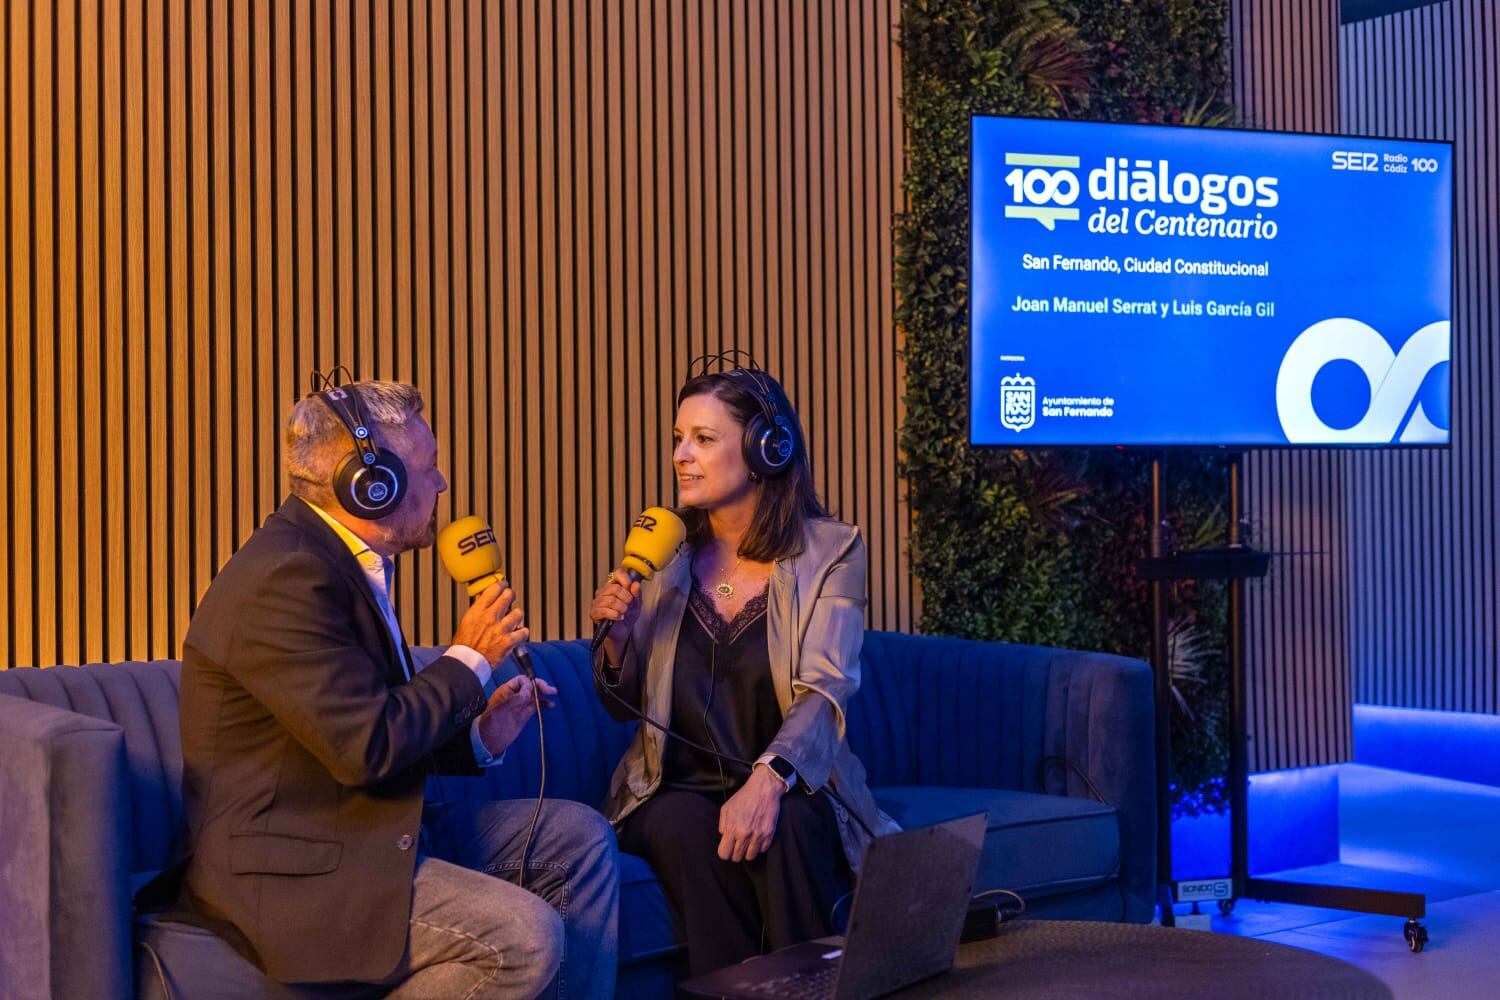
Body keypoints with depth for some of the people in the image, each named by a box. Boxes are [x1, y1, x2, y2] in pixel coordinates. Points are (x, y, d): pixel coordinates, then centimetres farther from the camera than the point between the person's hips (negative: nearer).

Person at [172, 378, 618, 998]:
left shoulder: (339, 560, 12)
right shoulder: (286, 577, -21)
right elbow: (367, 748, -25)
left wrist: (480, 735, 0)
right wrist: (470, 658, -12)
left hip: (370, 826, 11)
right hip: (292, 867, -11)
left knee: (578, 837, 9)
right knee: (525, 940, -25)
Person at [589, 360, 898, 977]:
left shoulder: (830, 551, -2)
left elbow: (825, 690, -14)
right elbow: (625, 707, 12)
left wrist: (769, 778, -33)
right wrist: (617, 638, -11)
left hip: (789, 787, -2)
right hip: (679, 787, 2)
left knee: (786, 831, -33)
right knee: (685, 828, -30)